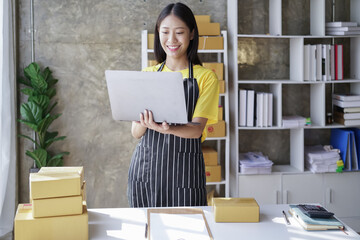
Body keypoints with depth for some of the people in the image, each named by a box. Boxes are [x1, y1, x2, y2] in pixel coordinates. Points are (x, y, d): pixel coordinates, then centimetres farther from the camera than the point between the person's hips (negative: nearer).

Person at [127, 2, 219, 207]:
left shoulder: (205, 77, 1)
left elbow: (197, 128, -10)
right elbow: (136, 132, 5)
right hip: (145, 166, 2)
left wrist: (168, 129, -30)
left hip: (185, 170, -2)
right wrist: (143, 123, -18)